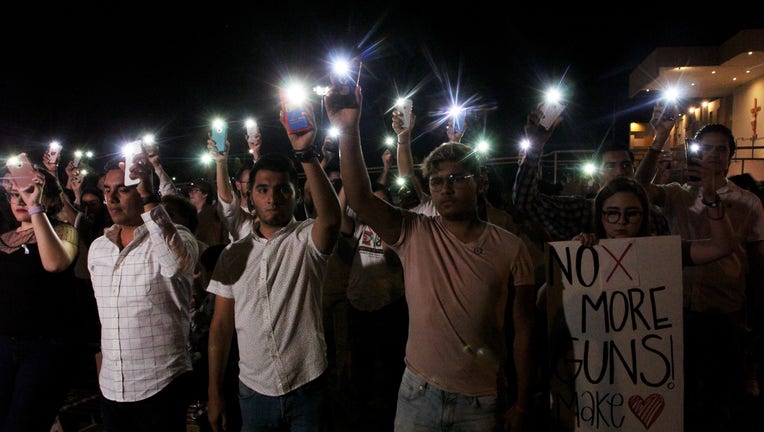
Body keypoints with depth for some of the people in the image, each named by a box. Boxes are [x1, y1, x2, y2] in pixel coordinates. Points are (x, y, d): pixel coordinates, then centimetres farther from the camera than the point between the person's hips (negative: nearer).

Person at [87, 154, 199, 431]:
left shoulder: (175, 238, -11)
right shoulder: (98, 247, 8)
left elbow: (177, 262, -37)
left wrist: (148, 197, -36)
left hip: (162, 387, -6)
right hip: (110, 388, 6)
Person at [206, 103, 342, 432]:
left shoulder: (306, 240, -8)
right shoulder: (235, 254, 2)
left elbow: (331, 218, -32)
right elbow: (221, 325, 5)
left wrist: (305, 153, -42)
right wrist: (214, 393, 4)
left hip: (308, 388, -2)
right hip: (254, 391, 3)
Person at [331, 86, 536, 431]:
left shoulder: (510, 248, -5)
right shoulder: (414, 235, -5)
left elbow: (524, 327, -3)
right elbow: (360, 200, -20)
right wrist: (348, 131, -31)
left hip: (481, 401, 0)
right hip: (419, 392, 1)